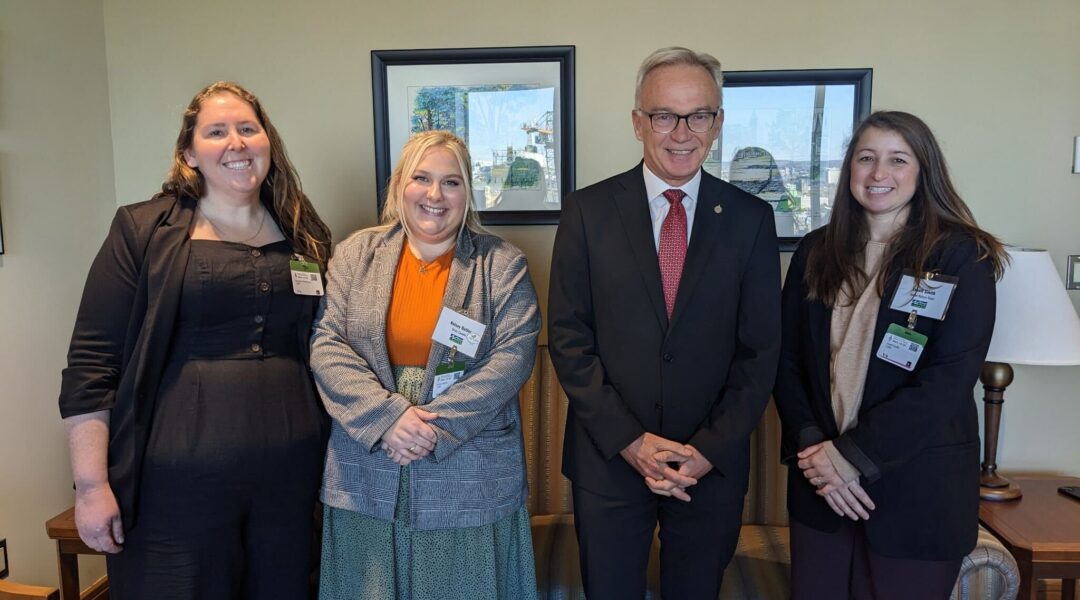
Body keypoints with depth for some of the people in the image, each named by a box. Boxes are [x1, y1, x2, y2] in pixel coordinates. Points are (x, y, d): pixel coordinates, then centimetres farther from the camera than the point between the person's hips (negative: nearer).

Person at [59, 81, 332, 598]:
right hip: (177, 484, -3)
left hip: (288, 478, 4)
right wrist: (92, 486, -8)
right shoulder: (143, 232, -3)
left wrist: (331, 458, 10)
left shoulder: (305, 239, 7)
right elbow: (91, 364, -4)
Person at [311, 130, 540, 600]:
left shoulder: (502, 265, 0)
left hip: (471, 479, -1)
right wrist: (387, 417, -16)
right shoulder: (356, 255, 5)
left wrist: (438, 424, -17)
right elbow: (327, 347, -2)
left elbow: (513, 356, -9)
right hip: (369, 478, 2)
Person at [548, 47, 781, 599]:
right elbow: (568, 338, -6)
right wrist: (629, 440, -11)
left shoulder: (750, 218, -1)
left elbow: (760, 349, -1)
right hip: (608, 459, 0)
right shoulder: (588, 211, -5)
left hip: (712, 464, 1)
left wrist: (711, 448, -9)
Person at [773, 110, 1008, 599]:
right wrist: (814, 448, -11)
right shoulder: (816, 253, 4)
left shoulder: (961, 257, -6)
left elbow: (948, 380, -14)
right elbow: (786, 360, 2)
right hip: (820, 483, 3)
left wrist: (853, 455, -16)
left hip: (917, 491, -3)